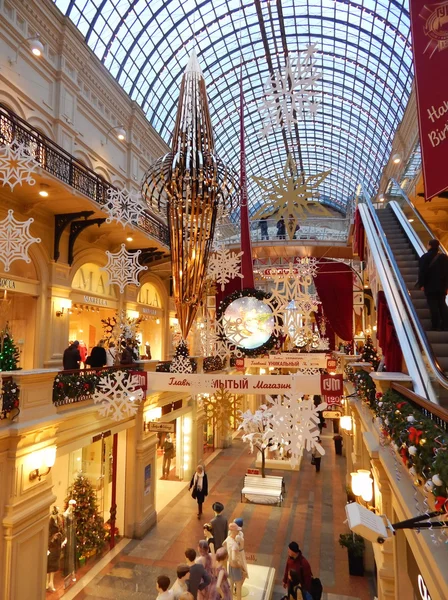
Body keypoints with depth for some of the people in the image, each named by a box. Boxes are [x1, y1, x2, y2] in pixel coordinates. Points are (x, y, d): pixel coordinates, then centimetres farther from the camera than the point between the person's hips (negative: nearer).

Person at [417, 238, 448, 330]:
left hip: (430, 286, -5)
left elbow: (422, 272, -12)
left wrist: (422, 284, -8)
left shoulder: (425, 257, -7)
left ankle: (435, 326, -5)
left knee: (433, 306, -4)